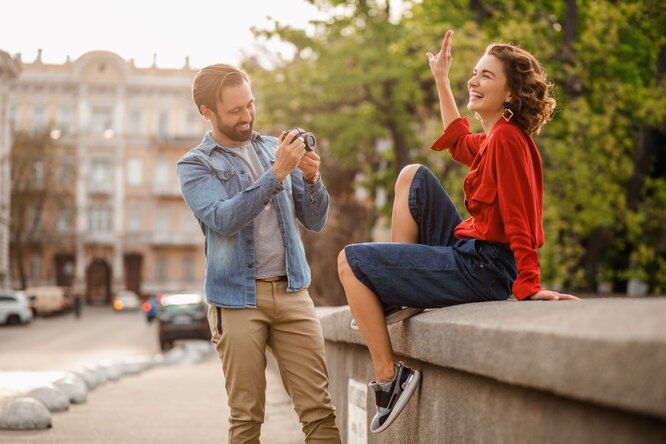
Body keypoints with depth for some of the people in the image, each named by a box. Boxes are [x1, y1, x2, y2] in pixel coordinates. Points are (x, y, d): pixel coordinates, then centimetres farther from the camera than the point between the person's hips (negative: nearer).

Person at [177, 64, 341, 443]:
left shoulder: (274, 149, 13)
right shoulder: (195, 166, 1)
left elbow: (315, 222, 11)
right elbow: (224, 219, -17)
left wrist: (311, 179, -9)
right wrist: (276, 174, -23)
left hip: (292, 291, 3)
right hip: (238, 299, -3)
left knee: (318, 408, -4)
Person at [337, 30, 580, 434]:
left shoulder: (507, 139, -17)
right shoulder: (494, 138, 12)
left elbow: (518, 218, -23)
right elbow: (458, 142, 36)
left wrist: (529, 286, -27)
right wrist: (441, 79, 38)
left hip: (481, 270, -10)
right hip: (468, 251, 10)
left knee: (351, 262, -5)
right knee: (412, 176, 21)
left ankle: (390, 376, -4)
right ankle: (395, 296, 15)